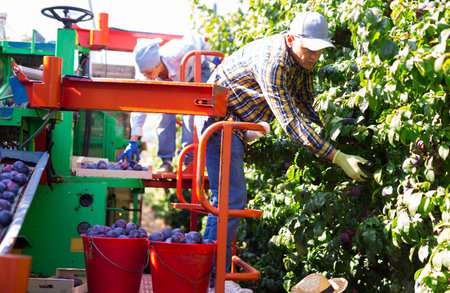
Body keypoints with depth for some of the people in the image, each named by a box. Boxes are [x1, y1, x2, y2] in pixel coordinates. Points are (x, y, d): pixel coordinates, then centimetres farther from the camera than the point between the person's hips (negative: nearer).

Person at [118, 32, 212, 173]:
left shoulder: (177, 55, -45)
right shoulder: (145, 75, -32)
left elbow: (194, 38, -24)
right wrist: (133, 142, -32)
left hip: (197, 70, -3)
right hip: (172, 79, 3)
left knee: (191, 114, -20)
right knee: (166, 114, -14)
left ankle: (189, 161, -14)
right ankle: (166, 161, -5)